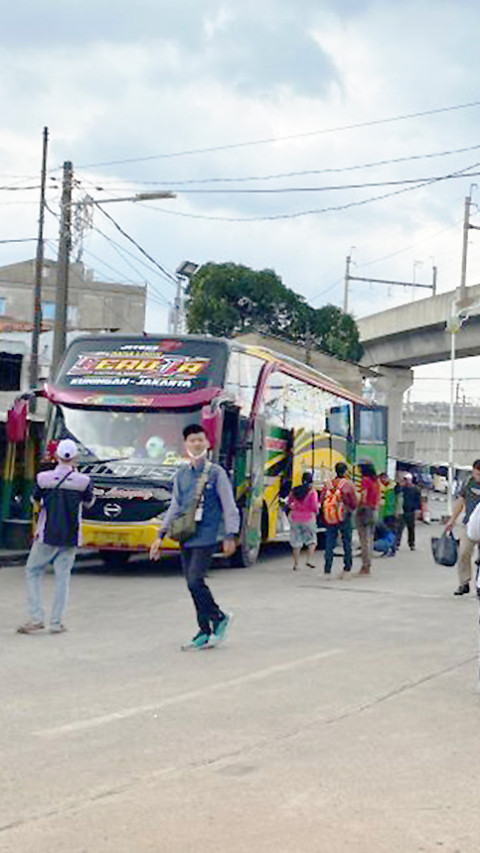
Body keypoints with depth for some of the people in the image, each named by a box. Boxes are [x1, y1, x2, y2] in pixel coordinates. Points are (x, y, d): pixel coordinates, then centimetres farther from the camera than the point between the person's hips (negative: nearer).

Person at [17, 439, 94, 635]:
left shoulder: (43, 478, -9)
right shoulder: (83, 481, -8)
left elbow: (35, 498, 8)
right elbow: (88, 502, 11)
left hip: (46, 536, -1)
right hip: (70, 538, 1)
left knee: (32, 572, 11)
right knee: (62, 576, 7)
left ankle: (36, 618, 2)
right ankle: (56, 622, 7)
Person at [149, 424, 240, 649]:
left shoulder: (216, 473, -2)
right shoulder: (181, 474, 11)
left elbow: (229, 506, -3)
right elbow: (175, 506, 18)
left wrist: (230, 536, -10)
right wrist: (161, 535, 14)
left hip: (206, 538, -5)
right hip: (185, 538, 5)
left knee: (195, 581, -16)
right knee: (192, 585, 6)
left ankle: (219, 617, 4)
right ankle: (205, 631, 15)